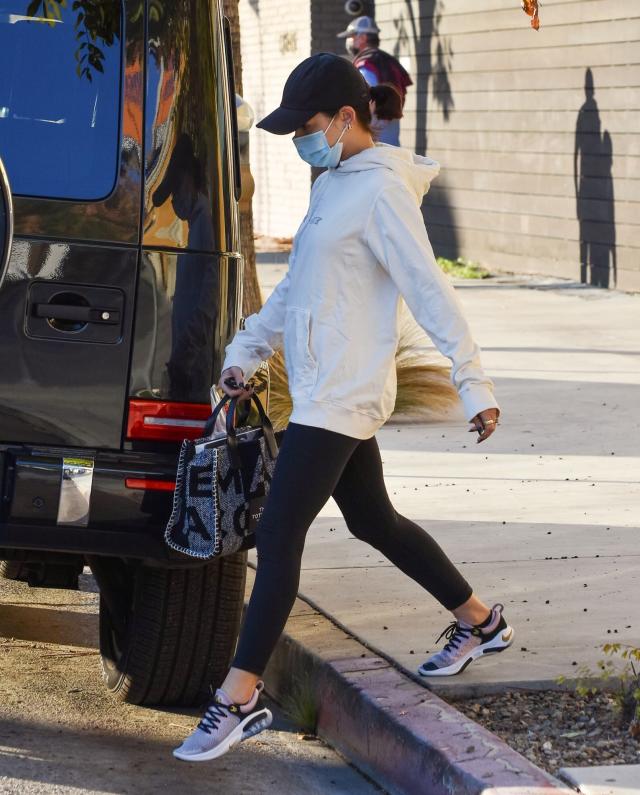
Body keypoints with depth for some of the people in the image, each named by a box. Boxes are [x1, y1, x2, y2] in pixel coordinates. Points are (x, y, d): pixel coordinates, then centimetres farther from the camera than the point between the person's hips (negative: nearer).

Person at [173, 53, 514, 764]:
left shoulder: (380, 191, -16)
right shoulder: (335, 185, 14)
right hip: (330, 394, 10)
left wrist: (474, 386, -18)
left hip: (339, 399, -10)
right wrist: (246, 350, 16)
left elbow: (431, 292, -18)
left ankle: (238, 700, -10)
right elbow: (296, 285, 22)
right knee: (374, 522, 20)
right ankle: (479, 622, 37)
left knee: (278, 538, -11)